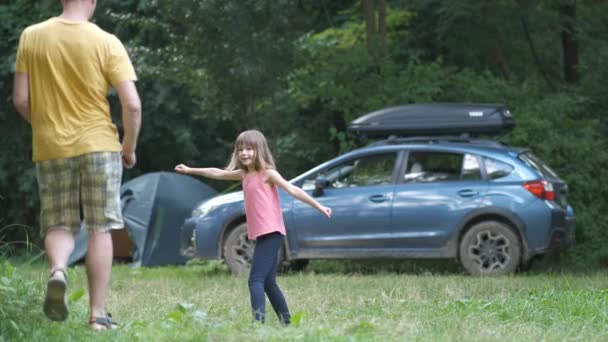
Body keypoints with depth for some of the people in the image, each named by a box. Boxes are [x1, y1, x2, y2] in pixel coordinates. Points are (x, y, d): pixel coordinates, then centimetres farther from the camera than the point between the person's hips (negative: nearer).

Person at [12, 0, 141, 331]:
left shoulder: (31, 37, 0)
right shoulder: (106, 43, -6)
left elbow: (20, 100, 2)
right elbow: (132, 105, -10)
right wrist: (129, 147, 6)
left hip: (50, 148, 2)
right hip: (98, 144, -2)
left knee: (59, 225, 12)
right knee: (100, 229, 5)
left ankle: (57, 270, -20)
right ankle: (97, 313, 4)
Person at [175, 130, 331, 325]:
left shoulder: (267, 173, -7)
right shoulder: (244, 174, 14)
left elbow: (293, 190, -11)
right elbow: (218, 173, 26)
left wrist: (318, 206, -16)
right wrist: (190, 171, 33)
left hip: (271, 233, -9)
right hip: (261, 235, 9)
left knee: (256, 280, -20)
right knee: (268, 283, 13)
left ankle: (259, 321, -31)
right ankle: (286, 322, 19)